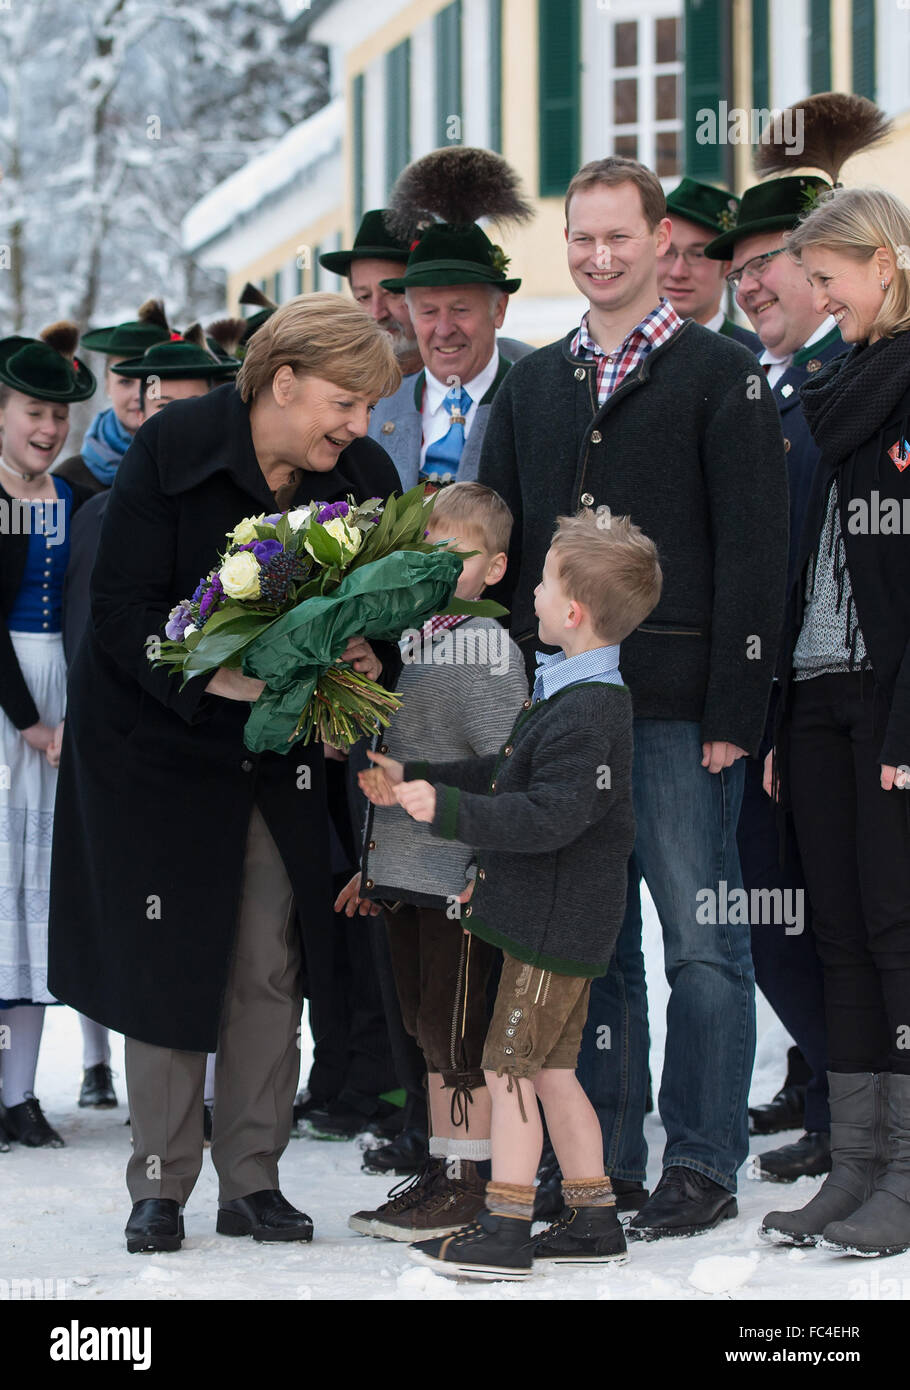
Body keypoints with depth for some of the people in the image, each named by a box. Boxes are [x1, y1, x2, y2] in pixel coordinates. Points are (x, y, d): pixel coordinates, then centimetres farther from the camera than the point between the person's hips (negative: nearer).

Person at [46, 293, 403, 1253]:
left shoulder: (363, 475, -4)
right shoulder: (170, 452, -16)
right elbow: (122, 607, -18)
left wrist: (368, 660, -18)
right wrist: (211, 675, -32)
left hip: (279, 751, 3)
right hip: (156, 741, -3)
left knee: (271, 967, 1)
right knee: (165, 961, 0)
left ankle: (253, 1181, 11)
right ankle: (159, 1186, 11)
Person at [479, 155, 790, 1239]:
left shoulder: (722, 375, 0)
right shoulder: (533, 384, 16)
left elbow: (752, 551, -5)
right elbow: (497, 542, 18)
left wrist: (734, 709, -12)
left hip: (677, 710, -5)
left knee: (701, 939, -3)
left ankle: (702, 1164, 4)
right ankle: (603, 1159, 16)